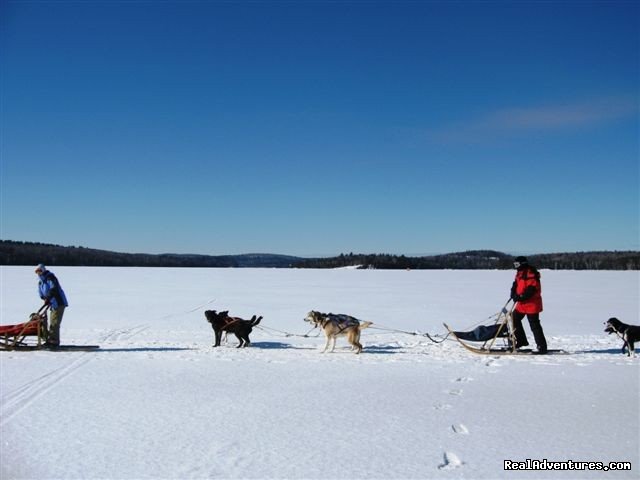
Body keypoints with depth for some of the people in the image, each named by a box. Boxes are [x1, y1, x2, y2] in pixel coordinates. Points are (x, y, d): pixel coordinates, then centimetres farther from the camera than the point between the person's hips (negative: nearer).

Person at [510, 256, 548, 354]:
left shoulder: (531, 275, -19)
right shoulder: (520, 274, 10)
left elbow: (531, 290, -26)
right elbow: (515, 285, 11)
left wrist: (521, 297, -28)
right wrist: (514, 294, -8)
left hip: (532, 304, -10)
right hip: (522, 303, 10)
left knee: (535, 326, -6)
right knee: (515, 319, 13)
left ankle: (542, 347, 2)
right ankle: (521, 340, 24)